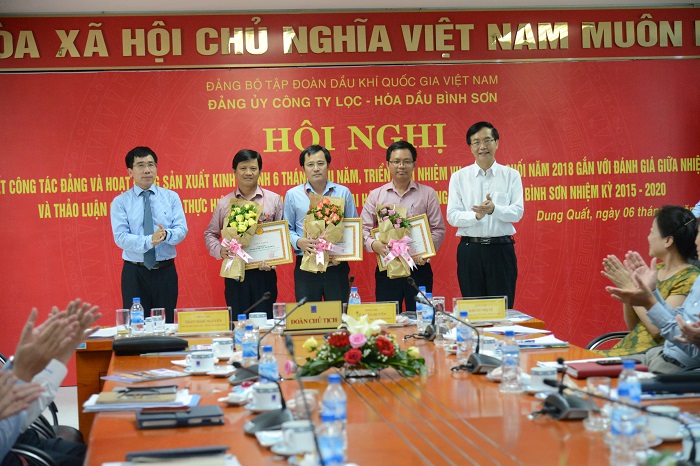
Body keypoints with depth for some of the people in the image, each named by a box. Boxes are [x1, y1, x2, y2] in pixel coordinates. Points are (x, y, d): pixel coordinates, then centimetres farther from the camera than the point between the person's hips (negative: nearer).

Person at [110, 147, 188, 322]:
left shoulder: (171, 197, 6)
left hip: (166, 271, 1)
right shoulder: (120, 202, 1)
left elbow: (181, 229, -3)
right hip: (134, 273, -1)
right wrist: (149, 241, -26)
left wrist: (166, 235, -26)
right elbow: (121, 237, -10)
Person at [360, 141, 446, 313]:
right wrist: (373, 244, -15)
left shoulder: (428, 194, 7)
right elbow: (363, 229, 6)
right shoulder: (376, 196, 10)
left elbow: (439, 229, 4)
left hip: (419, 268, -1)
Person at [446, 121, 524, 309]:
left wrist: (494, 209, -23)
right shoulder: (458, 177, 6)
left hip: (502, 249, 0)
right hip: (470, 249, 1)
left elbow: (517, 212, -4)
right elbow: (452, 216, -1)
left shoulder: (511, 175, 5)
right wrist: (476, 215, -20)